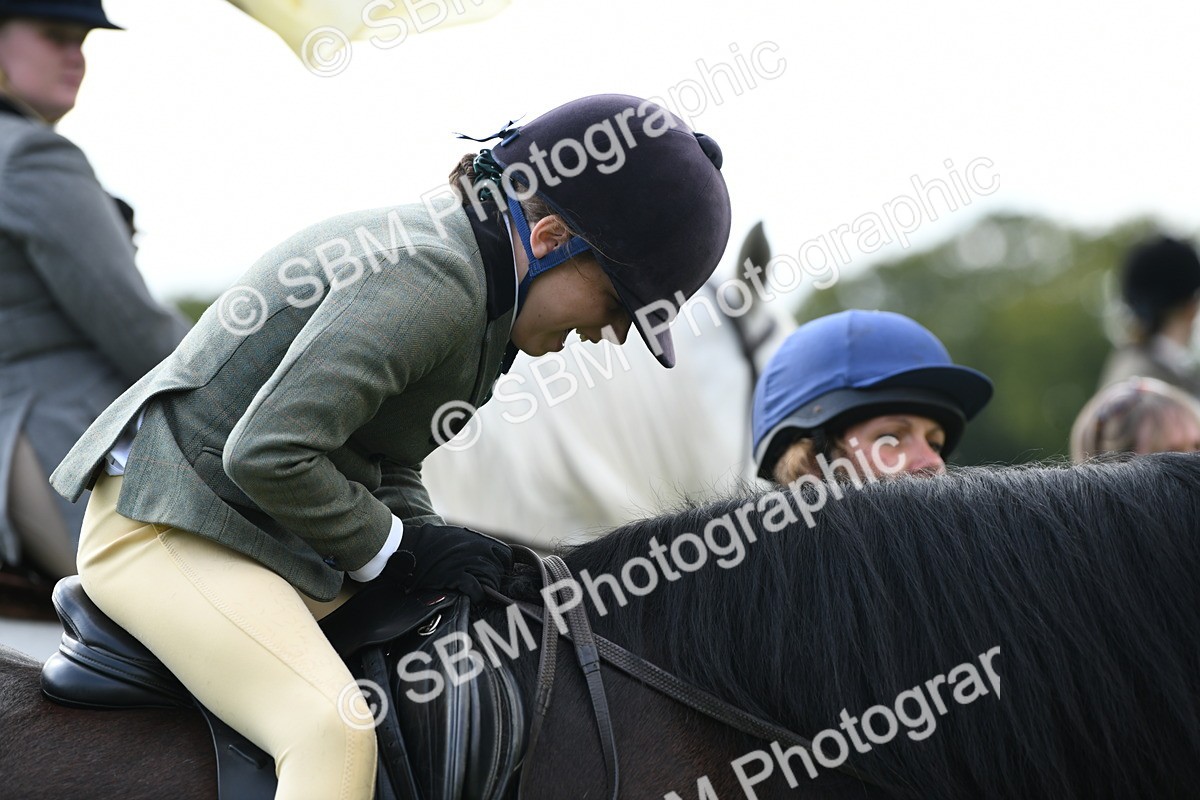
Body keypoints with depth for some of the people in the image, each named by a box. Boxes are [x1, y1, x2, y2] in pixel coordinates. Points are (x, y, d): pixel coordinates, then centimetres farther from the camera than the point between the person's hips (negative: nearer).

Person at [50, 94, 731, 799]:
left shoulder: (474, 287, 9)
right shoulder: (431, 279, -24)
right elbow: (267, 454, -28)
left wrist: (433, 547, -2)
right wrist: (399, 550, -16)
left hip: (276, 538, 11)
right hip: (162, 529, -11)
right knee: (334, 732, -28)